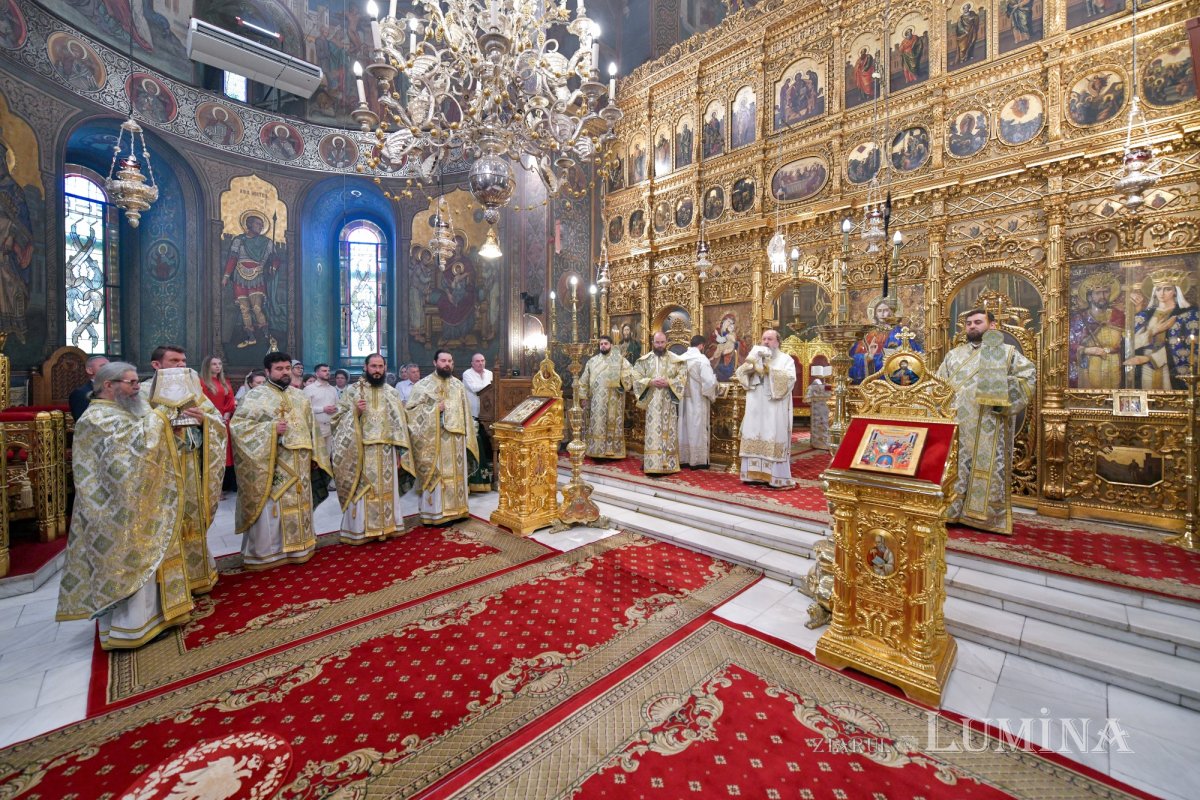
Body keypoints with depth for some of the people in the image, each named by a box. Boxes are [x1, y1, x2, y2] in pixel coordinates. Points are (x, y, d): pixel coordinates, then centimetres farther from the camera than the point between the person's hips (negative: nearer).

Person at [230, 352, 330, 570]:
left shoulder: (300, 396, 13)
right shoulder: (256, 395, -3)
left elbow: (311, 426, 16)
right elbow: (237, 424, -9)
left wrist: (315, 455, 11)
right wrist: (271, 428, -20)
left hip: (299, 464, 5)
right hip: (270, 463, -5)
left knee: (298, 505, 12)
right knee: (270, 508, -1)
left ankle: (298, 547, 25)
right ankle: (265, 553, 12)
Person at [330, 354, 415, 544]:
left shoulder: (392, 393, 9)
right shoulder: (352, 390, 2)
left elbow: (400, 424, 8)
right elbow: (338, 418, 1)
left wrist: (399, 453, 4)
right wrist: (355, 412, -19)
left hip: (387, 452, 3)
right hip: (361, 451, -2)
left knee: (386, 491, 9)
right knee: (361, 491, 2)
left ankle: (385, 526, 21)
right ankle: (359, 531, 13)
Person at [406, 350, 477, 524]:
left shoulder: (458, 384, 12)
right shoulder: (423, 384, -2)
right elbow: (410, 409, -6)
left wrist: (466, 436, 10)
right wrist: (435, 408, -16)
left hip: (455, 437, 5)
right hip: (434, 438, -4)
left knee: (456, 473, 9)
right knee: (436, 475, -2)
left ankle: (455, 509, 20)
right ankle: (435, 513, 8)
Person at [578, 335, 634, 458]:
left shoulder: (619, 359, 4)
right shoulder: (592, 361, 10)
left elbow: (629, 373, -4)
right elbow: (584, 380, 10)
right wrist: (583, 396, 5)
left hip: (613, 400, -2)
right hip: (597, 400, 2)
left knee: (612, 423, 2)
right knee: (597, 424, 1)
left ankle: (612, 450, 9)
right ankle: (597, 450, 7)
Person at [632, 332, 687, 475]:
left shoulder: (675, 359, 5)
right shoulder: (644, 360, 7)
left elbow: (682, 377, -2)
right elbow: (636, 377, 0)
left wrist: (668, 383, -17)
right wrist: (650, 382, -15)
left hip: (669, 403, 0)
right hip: (651, 403, 1)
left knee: (668, 432, 3)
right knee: (652, 432, 2)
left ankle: (668, 464, 10)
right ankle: (652, 464, 7)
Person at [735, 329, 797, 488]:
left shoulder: (786, 359, 3)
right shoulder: (755, 356, 16)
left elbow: (790, 379, -13)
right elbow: (739, 373, 3)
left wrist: (770, 368, -17)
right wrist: (752, 362, -13)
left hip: (775, 409, -4)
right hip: (756, 407, 4)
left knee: (774, 439, -6)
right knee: (754, 437, 3)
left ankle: (776, 477, -2)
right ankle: (755, 474, 8)